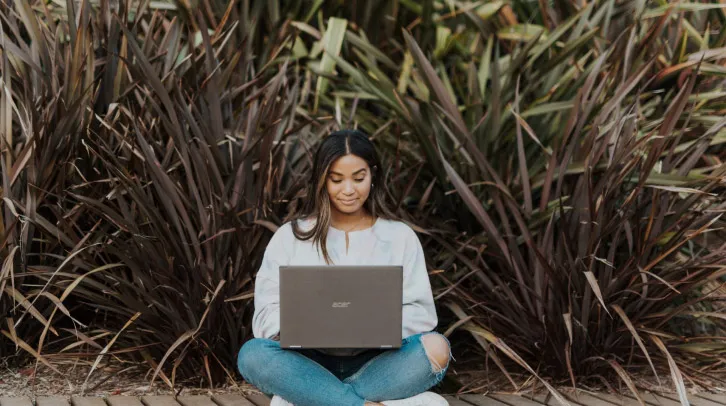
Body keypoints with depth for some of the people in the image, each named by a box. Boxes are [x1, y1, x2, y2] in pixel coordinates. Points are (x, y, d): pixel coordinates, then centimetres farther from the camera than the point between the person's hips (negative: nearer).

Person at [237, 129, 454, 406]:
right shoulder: (290, 236, 8)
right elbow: (268, 313, 1)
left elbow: (420, 313, 2)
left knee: (436, 347, -29)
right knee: (253, 354, -30)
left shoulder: (400, 236, 10)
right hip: (312, 362, 0)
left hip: (375, 363, 1)